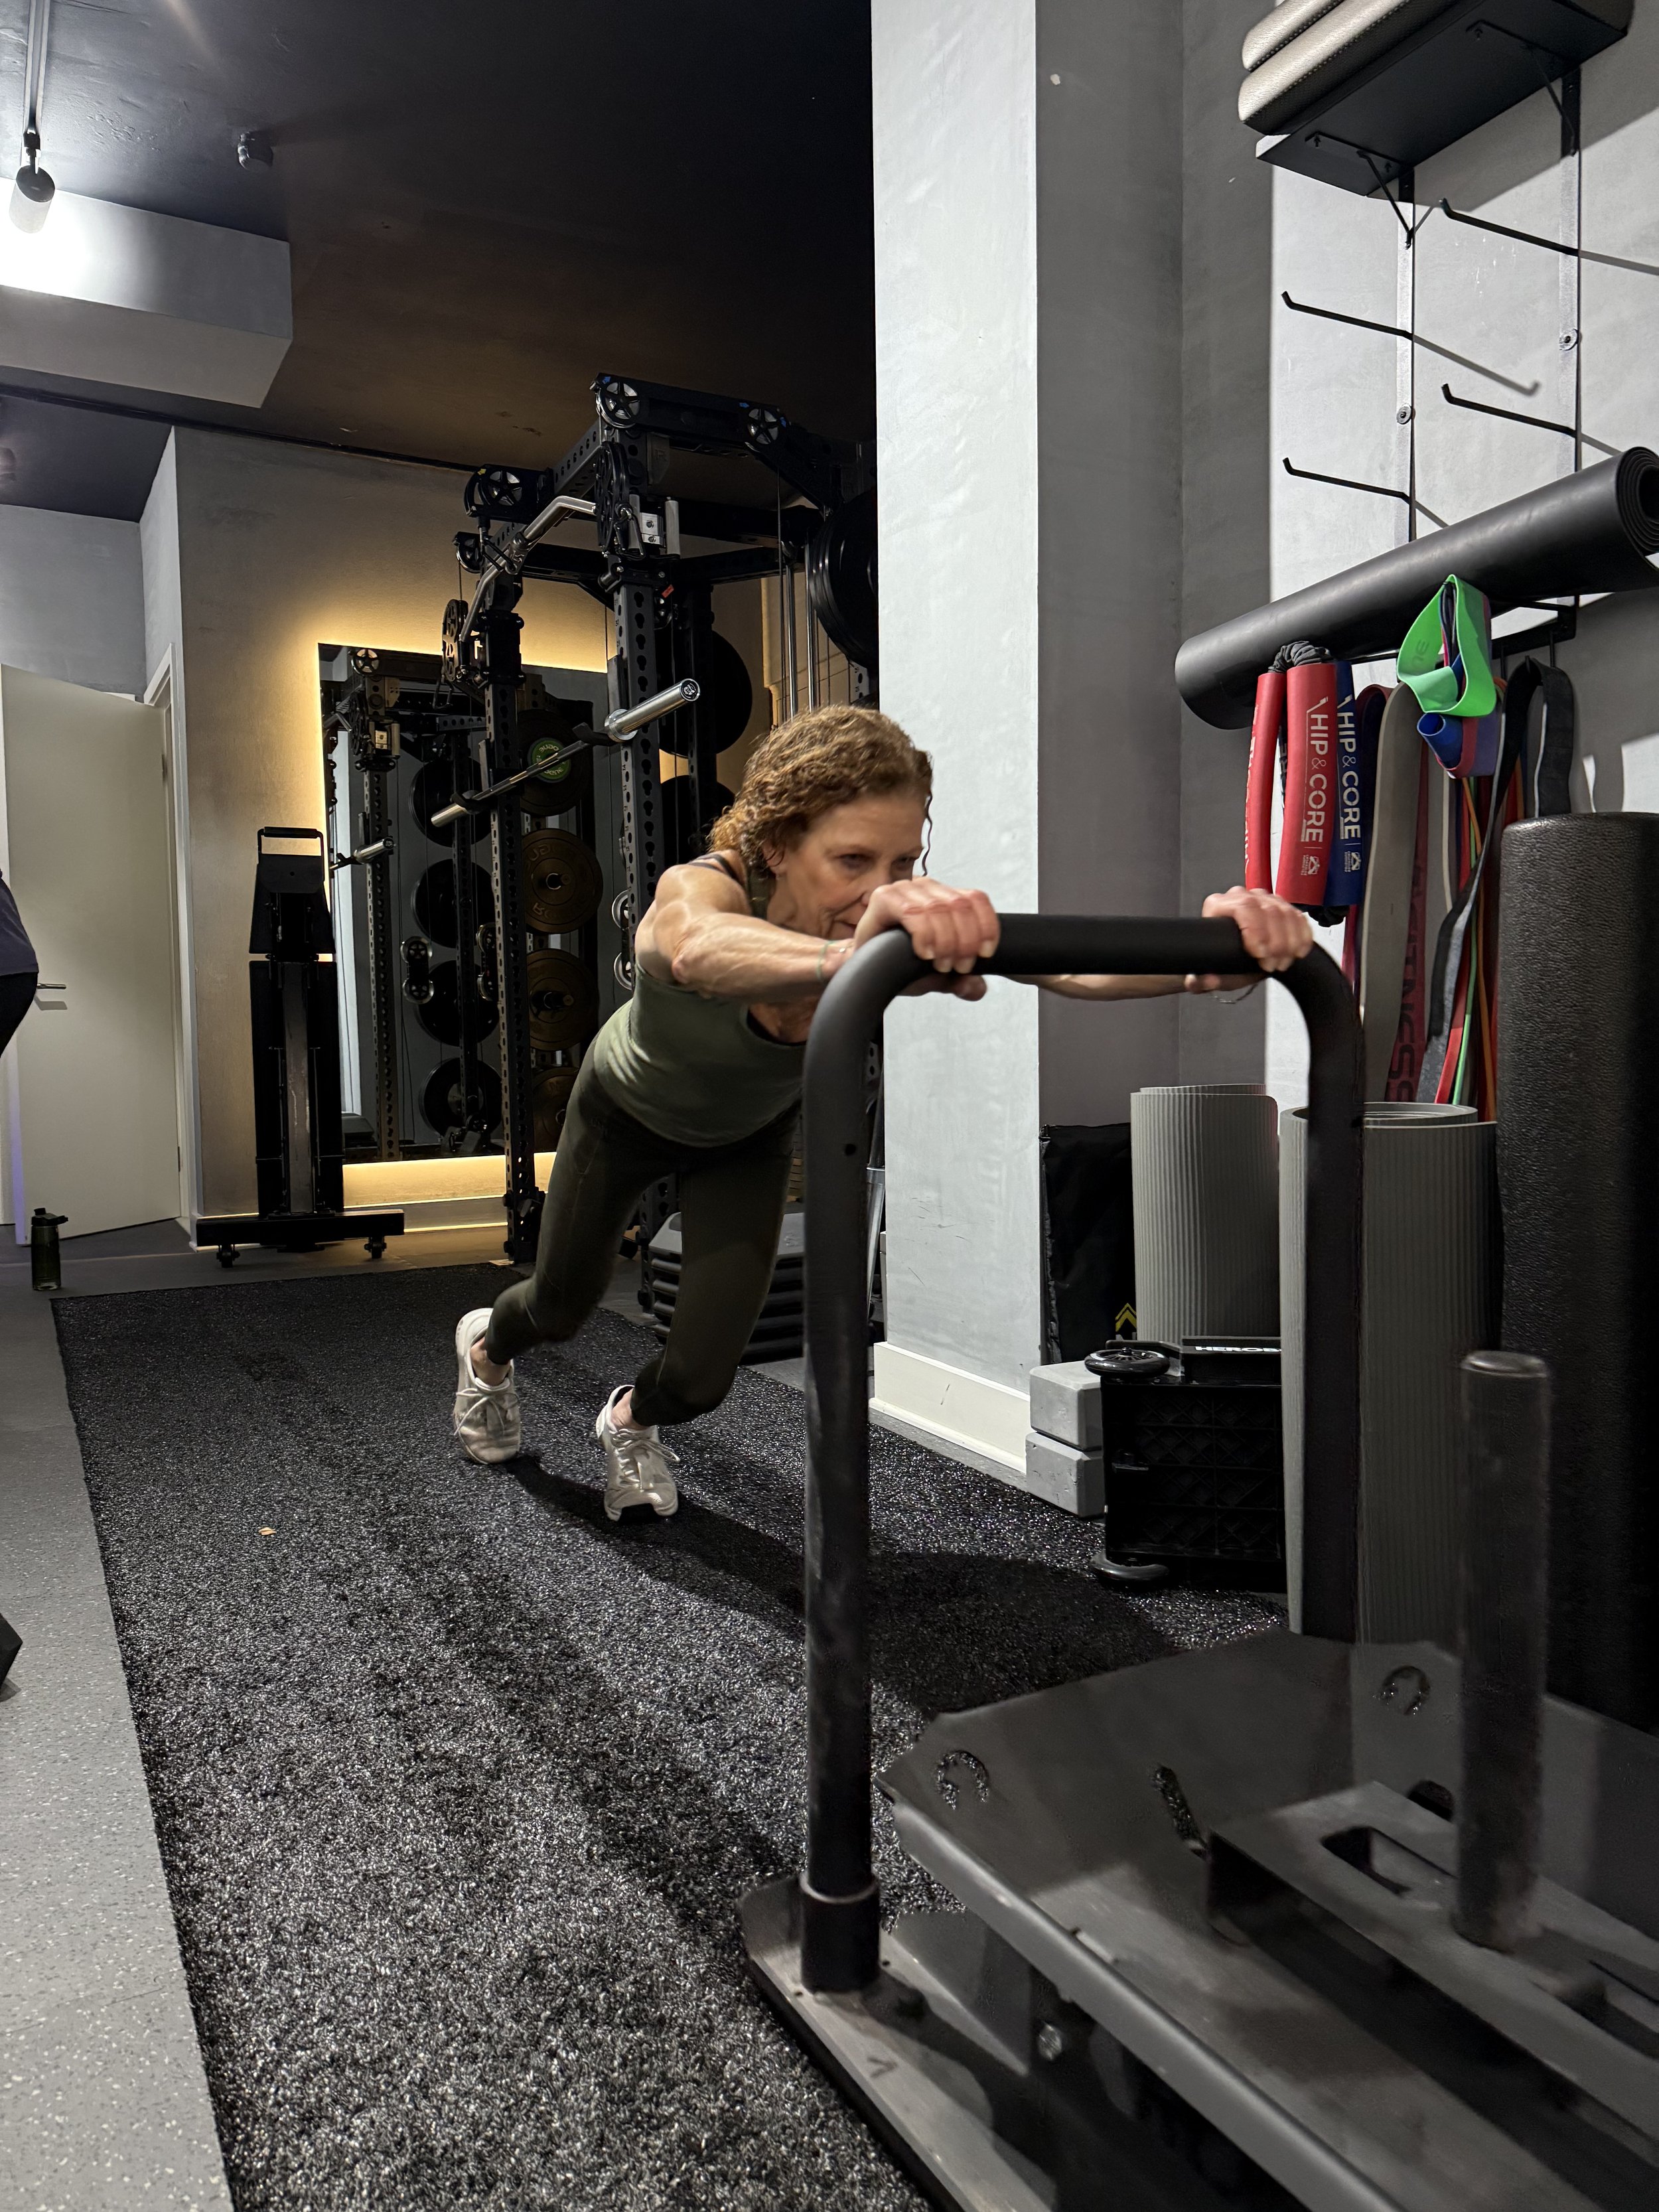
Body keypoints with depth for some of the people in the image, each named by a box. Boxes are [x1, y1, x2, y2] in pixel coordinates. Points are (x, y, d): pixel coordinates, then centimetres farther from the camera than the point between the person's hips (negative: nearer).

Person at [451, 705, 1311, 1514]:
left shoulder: (902, 921, -35)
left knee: (703, 1371, -3)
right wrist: (849, 954, -90)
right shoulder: (699, 891, -43)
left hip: (749, 1133, 2)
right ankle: (486, 1345, 59)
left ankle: (631, 1420, 35)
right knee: (561, 1306, 20)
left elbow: (1071, 965, -52)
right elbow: (703, 951, -69)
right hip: (628, 1110, -2)